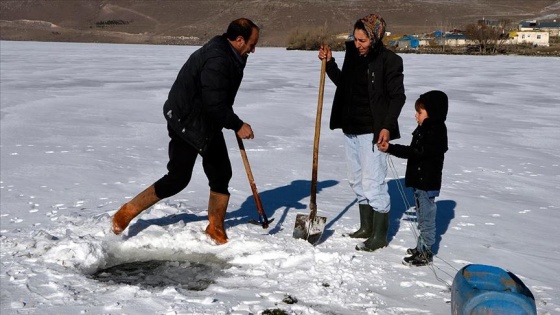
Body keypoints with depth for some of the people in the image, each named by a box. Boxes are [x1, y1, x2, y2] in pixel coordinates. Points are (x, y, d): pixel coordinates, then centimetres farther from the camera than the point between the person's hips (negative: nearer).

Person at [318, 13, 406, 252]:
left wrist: (387, 126, -19)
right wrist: (329, 63, 8)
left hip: (373, 130, -8)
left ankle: (380, 235, 7)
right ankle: (366, 227, 30)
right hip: (351, 127, 8)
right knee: (357, 180, 16)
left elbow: (398, 96, -10)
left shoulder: (389, 60, -12)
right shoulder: (352, 54, 7)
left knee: (373, 183, -5)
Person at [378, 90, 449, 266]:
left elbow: (415, 152, -28)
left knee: (427, 217, -2)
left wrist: (391, 149, -31)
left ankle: (425, 253, 6)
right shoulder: (426, 129, 11)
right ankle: (421, 247, 31)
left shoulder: (434, 132, -21)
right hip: (420, 181, 10)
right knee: (422, 216, 19)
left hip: (428, 184, -10)